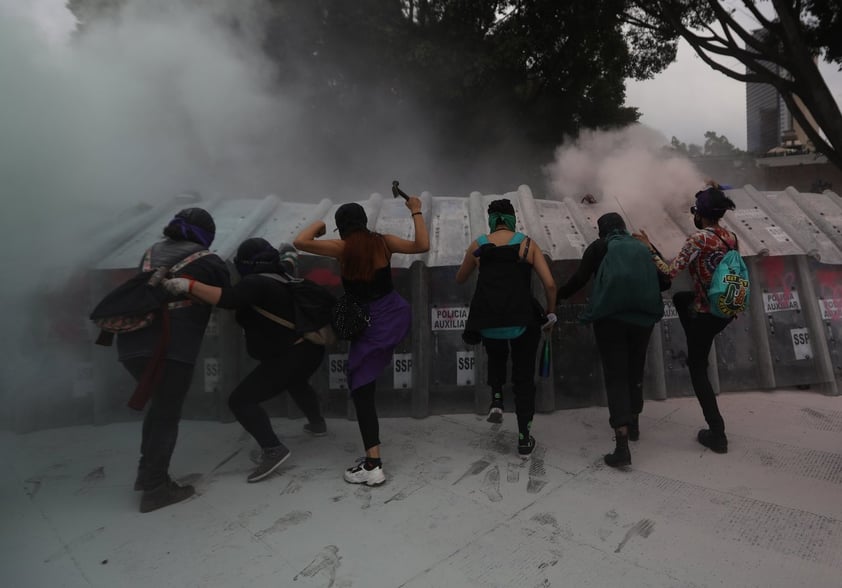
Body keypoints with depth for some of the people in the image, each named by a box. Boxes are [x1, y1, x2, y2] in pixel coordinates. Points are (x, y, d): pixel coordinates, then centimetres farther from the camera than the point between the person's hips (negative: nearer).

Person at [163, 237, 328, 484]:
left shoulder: (256, 283, -16)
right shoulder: (283, 279, 8)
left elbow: (227, 298, -34)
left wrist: (189, 285, -38)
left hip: (289, 357, -9)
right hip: (310, 348, 9)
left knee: (240, 400, -6)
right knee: (295, 382, 39)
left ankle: (273, 450, -16)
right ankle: (317, 423, 55)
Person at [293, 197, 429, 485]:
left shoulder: (342, 248, -12)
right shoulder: (383, 241, -2)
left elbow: (300, 242, -15)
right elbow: (423, 245, -1)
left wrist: (317, 224, 5)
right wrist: (416, 212, 11)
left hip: (371, 325, -5)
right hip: (397, 314, 5)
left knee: (362, 391, 0)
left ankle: (373, 466, -2)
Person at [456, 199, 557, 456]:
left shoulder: (477, 245, 6)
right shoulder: (528, 244, 3)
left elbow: (459, 279, 20)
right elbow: (550, 284, -4)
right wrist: (550, 314, 10)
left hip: (488, 323, 1)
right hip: (523, 322, -1)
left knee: (496, 357, 35)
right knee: (524, 376, 17)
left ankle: (496, 400, 16)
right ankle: (524, 437, 20)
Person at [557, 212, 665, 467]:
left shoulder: (599, 247, 5)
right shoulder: (641, 248, 18)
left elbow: (579, 279, -3)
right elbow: (661, 281, 21)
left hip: (610, 317, -4)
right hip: (643, 316, 4)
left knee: (615, 376, -5)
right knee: (635, 370, 21)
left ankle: (622, 446, -12)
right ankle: (634, 424, 36)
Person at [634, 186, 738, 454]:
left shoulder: (698, 239, -18)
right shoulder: (731, 237, 4)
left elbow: (670, 271, -21)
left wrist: (650, 249, -10)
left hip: (707, 313, -7)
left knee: (697, 369, 8)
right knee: (680, 298, 32)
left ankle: (717, 434, 13)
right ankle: (696, 354, 34)